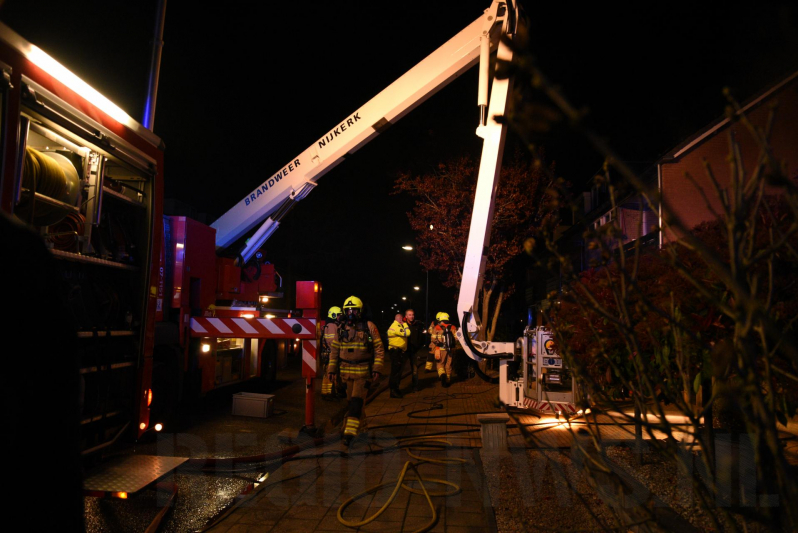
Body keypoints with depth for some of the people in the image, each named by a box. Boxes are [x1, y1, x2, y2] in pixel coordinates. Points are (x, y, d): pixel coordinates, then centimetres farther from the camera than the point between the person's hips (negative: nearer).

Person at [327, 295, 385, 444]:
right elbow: (334, 350, 11)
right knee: (352, 400, 14)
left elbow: (379, 349, -6)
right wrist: (331, 369, 7)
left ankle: (350, 432, -6)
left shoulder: (369, 327, -7)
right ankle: (360, 422, 35)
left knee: (357, 401, -9)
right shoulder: (341, 328, 4)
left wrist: (377, 370, -11)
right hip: (346, 371, 4)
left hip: (364, 372, -4)